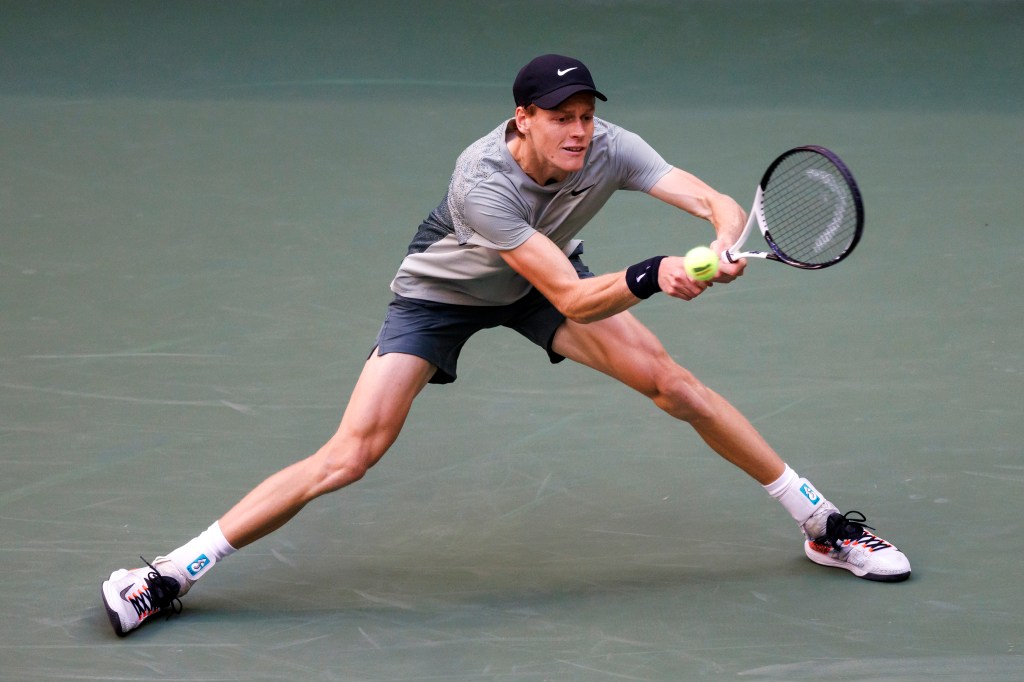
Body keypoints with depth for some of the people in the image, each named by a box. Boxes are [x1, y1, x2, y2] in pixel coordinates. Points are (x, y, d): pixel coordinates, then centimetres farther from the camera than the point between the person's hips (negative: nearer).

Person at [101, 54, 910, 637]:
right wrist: (652, 278, -57)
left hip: (545, 278, 4)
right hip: (442, 289, -4)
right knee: (352, 453, -17)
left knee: (676, 384, -7)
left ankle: (823, 524, 10)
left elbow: (722, 206, -31)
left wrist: (720, 251, -53)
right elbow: (572, 300, -41)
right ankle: (169, 576, -10)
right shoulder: (482, 182, -39)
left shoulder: (608, 149, -27)